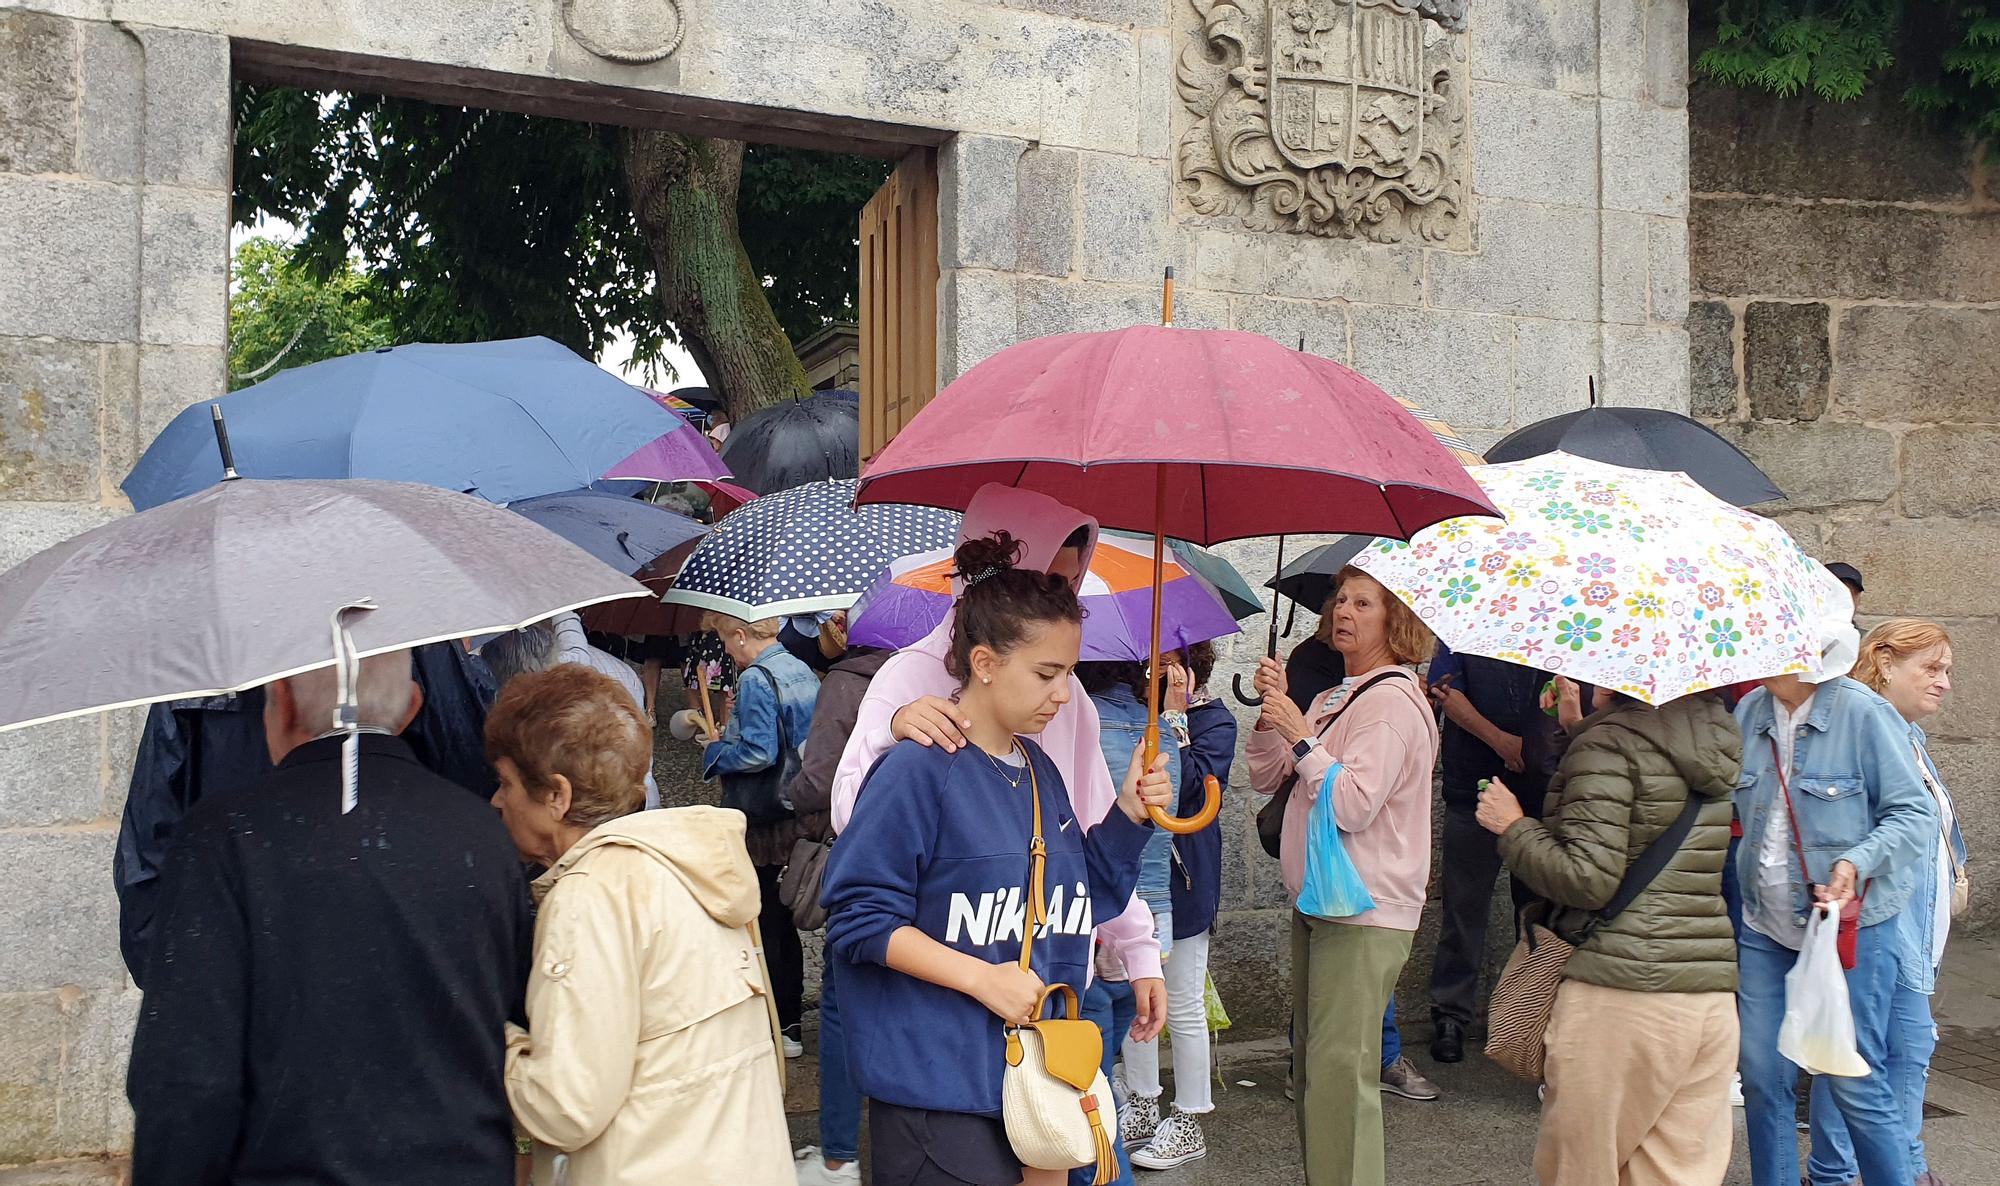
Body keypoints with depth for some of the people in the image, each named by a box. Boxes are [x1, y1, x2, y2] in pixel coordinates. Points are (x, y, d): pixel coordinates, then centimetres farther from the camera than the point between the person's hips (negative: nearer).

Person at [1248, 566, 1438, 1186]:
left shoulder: (1392, 701, -12)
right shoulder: (1334, 700, 15)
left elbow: (1353, 806, -21)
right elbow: (1266, 777, 15)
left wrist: (1301, 738, -19)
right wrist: (1273, 715, 1)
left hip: (1364, 912, -9)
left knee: (1340, 1070, -11)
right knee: (1311, 1064, 15)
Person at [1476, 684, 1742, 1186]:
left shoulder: (1608, 741, -10)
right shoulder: (1717, 733, 13)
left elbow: (1588, 879, -17)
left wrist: (1512, 826, 0)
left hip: (1622, 988, -7)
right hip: (1713, 993, 7)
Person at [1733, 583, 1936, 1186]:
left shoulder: (1864, 713, -12)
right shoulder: (1749, 714, 2)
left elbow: (1913, 813, -9)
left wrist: (1858, 864, -24)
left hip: (1850, 924, -5)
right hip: (1764, 925, 5)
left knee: (1855, 1083, 0)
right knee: (1761, 1076, 8)